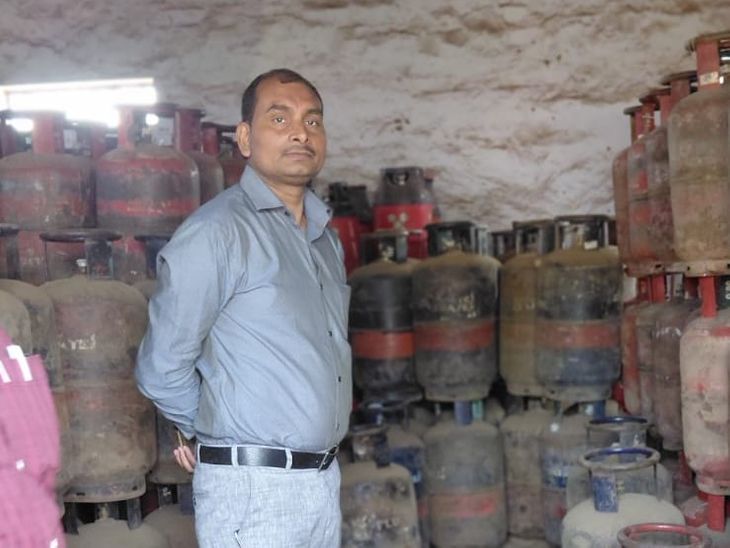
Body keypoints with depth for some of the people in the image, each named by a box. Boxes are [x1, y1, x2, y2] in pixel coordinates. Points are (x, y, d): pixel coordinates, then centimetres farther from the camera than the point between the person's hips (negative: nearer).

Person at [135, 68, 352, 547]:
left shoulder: (325, 237, 11)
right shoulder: (215, 232, -14)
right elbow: (162, 367, -12)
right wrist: (216, 432, 4)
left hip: (326, 479, 7)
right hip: (254, 487, -7)